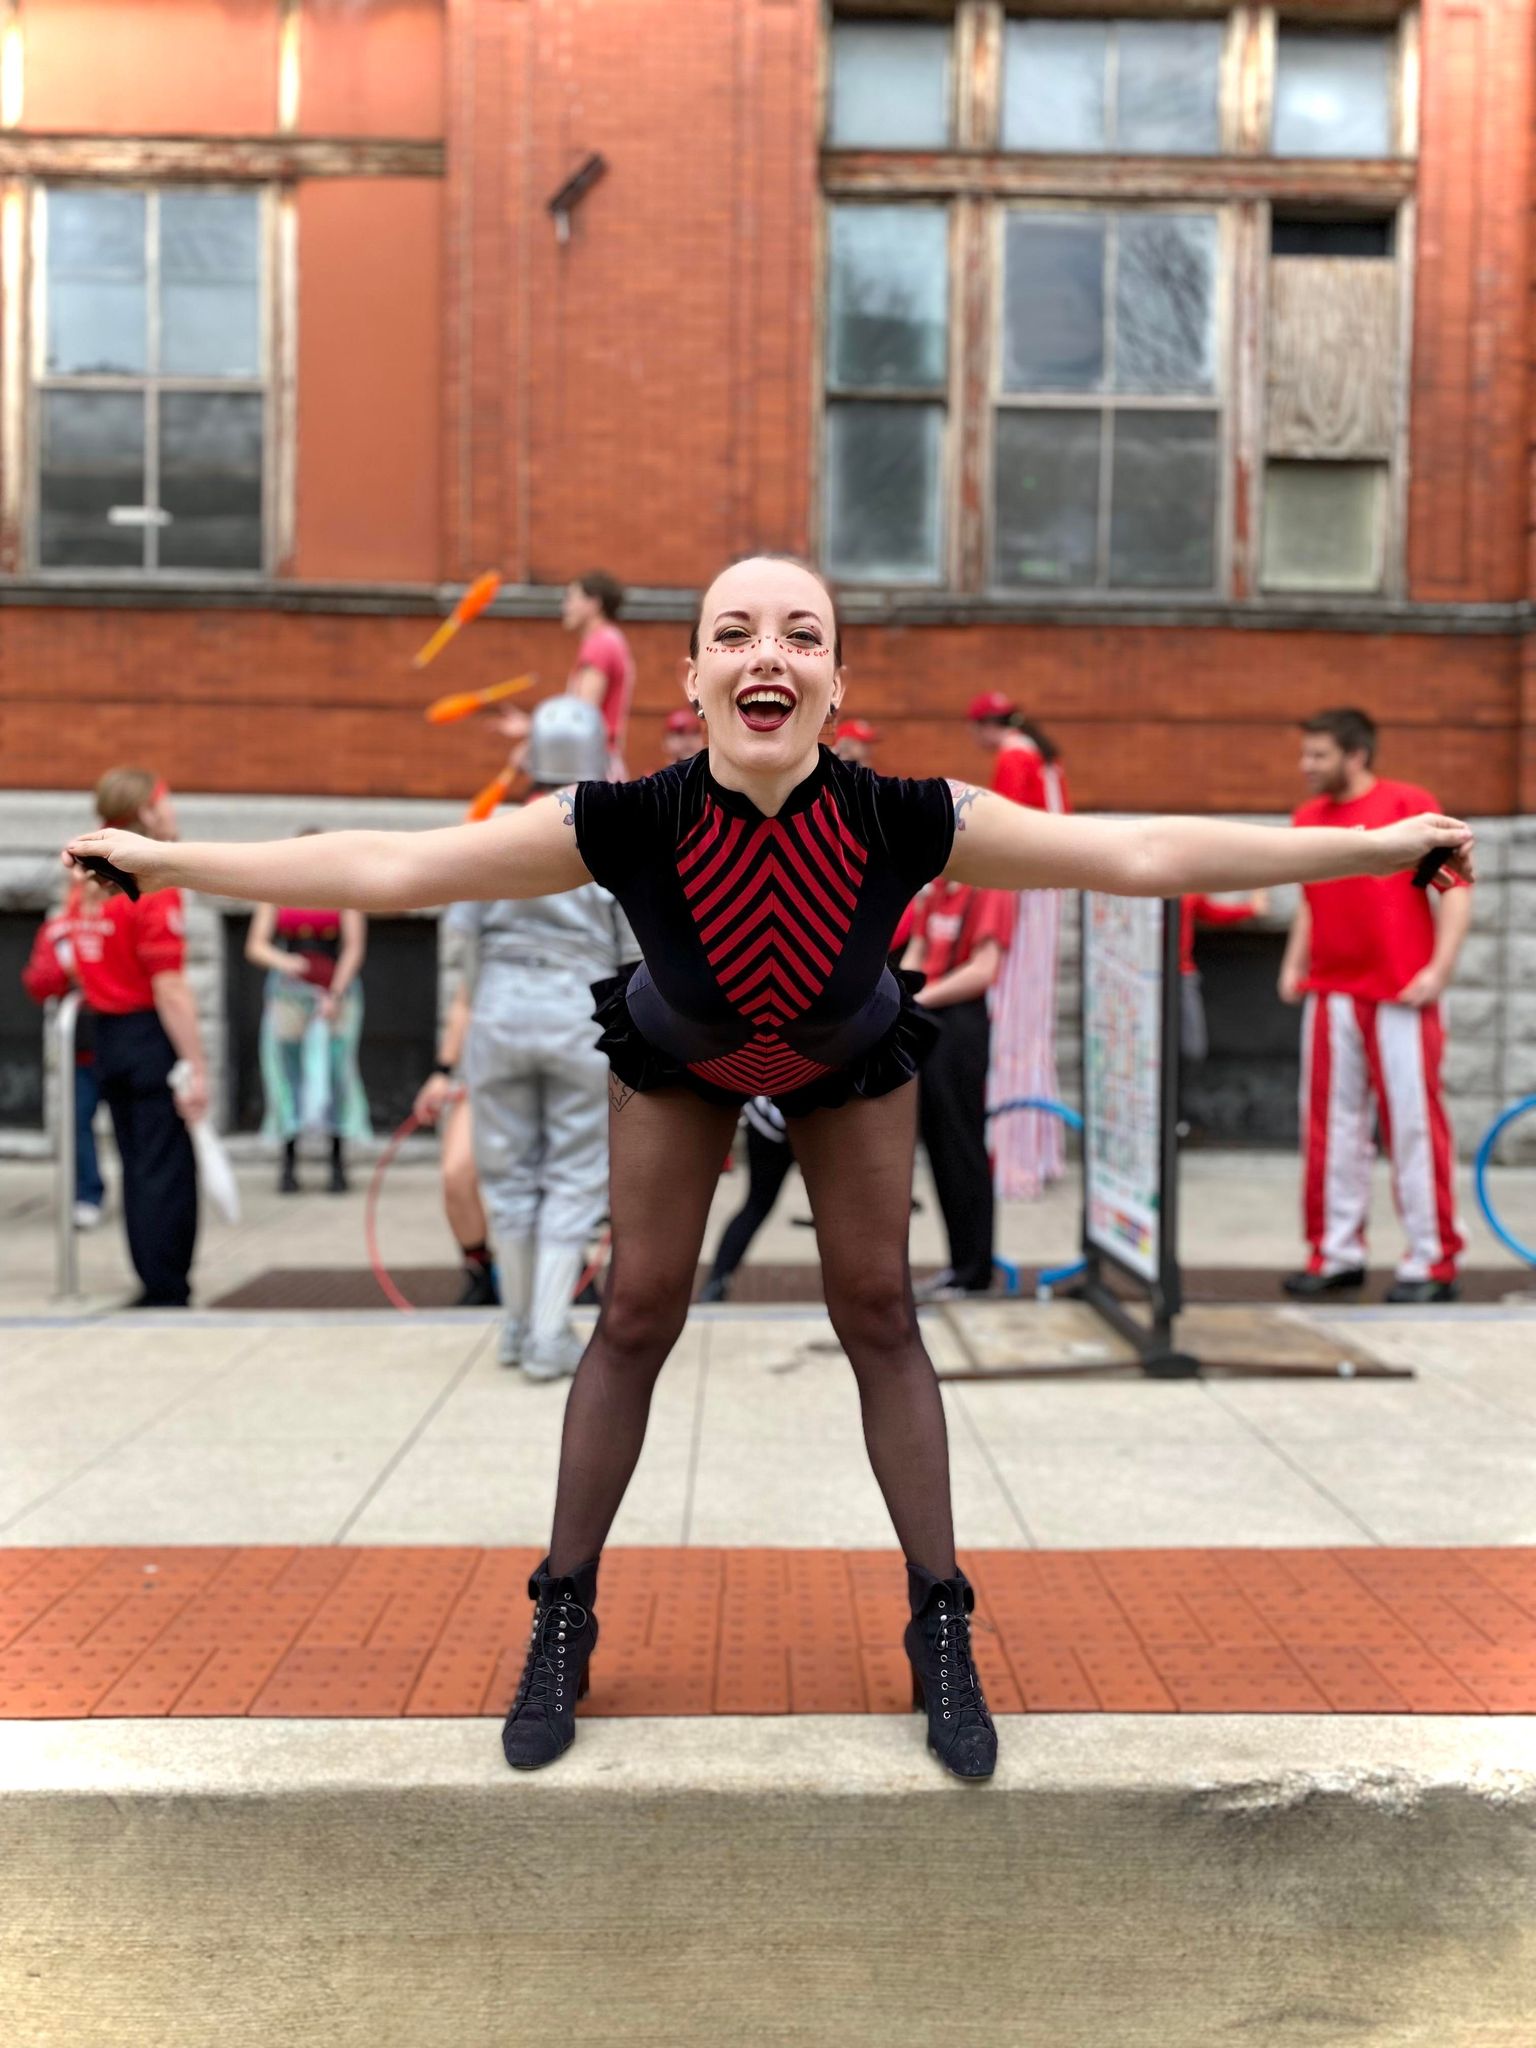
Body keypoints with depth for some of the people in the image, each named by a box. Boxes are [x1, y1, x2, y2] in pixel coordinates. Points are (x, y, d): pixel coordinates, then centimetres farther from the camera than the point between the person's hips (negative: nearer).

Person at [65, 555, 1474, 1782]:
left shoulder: (908, 825, -38)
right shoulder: (625, 825, -38)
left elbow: (1144, 852, -32)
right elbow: (386, 868, -32)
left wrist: (1378, 845, -30)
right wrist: (167, 862, -30)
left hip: (851, 1062, 0)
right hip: (677, 1060, 0)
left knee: (879, 1311, 0)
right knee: (637, 1315, 2)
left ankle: (940, 1625, 15)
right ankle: (565, 1621, 18)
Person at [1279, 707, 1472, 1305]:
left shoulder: (1409, 804, -6)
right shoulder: (1308, 818, 9)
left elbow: (1455, 889, -7)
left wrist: (1439, 969, -13)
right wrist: (1294, 963, 12)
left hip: (1400, 994, -5)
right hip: (1331, 993, 5)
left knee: (1412, 1122, -1)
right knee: (1331, 1123, 8)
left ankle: (1432, 1262, 8)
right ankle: (1337, 1254, 17)